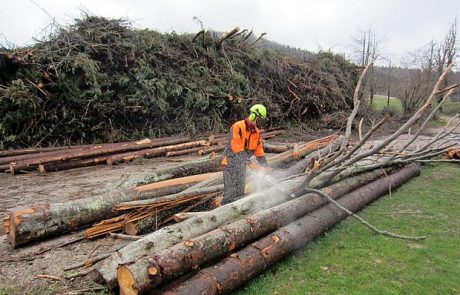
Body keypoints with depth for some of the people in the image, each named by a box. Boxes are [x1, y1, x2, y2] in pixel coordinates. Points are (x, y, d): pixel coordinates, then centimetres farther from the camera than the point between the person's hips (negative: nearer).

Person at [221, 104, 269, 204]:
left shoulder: (256, 132, 6)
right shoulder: (237, 127, -17)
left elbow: (259, 149, 8)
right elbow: (235, 146, -25)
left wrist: (265, 165, -1)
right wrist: (245, 159, -30)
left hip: (241, 165, 7)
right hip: (231, 164, -7)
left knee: (240, 192, 12)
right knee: (230, 192, -8)